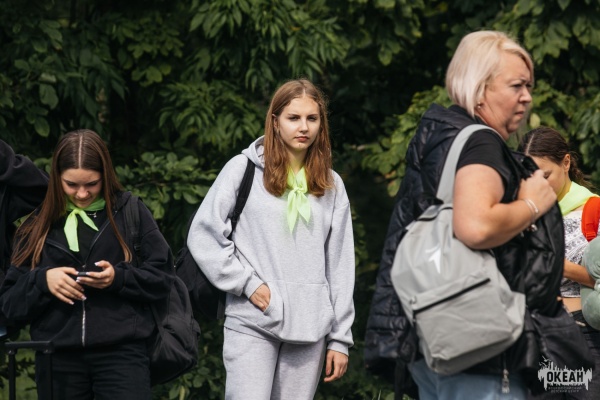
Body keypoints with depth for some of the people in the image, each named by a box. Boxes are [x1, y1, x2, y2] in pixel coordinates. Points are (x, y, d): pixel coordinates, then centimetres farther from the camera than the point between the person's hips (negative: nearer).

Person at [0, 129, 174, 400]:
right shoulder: (38, 226, 10)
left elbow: (162, 279, 4)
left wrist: (119, 278, -13)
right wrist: (42, 281, -12)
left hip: (121, 354, -3)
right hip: (58, 360, 3)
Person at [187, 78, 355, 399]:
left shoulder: (331, 186, 12)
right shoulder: (244, 170, 2)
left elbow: (340, 265, 12)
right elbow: (203, 235, 0)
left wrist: (340, 338, 8)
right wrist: (246, 283, -8)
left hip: (309, 327, 3)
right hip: (252, 323, -3)